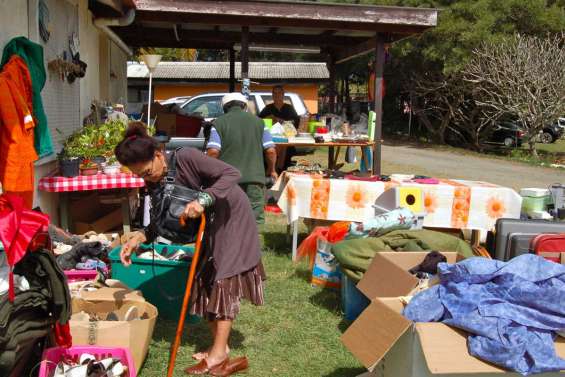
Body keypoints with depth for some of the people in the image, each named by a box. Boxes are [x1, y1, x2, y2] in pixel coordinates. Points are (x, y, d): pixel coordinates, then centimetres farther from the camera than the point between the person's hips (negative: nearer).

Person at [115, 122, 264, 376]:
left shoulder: (186, 157, -28)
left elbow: (231, 174, -33)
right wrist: (140, 237, -19)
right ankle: (221, 350, 14)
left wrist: (203, 199, -45)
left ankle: (219, 353, -5)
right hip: (208, 223, 8)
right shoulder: (155, 182, -6)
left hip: (231, 218, -8)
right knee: (206, 280, 6)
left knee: (224, 280, -9)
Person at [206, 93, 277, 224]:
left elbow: (213, 152, -9)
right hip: (254, 178, 1)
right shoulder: (258, 122, 9)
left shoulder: (219, 123, 3)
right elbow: (270, 151, 3)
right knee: (255, 221, 5)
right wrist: (271, 170, 20)